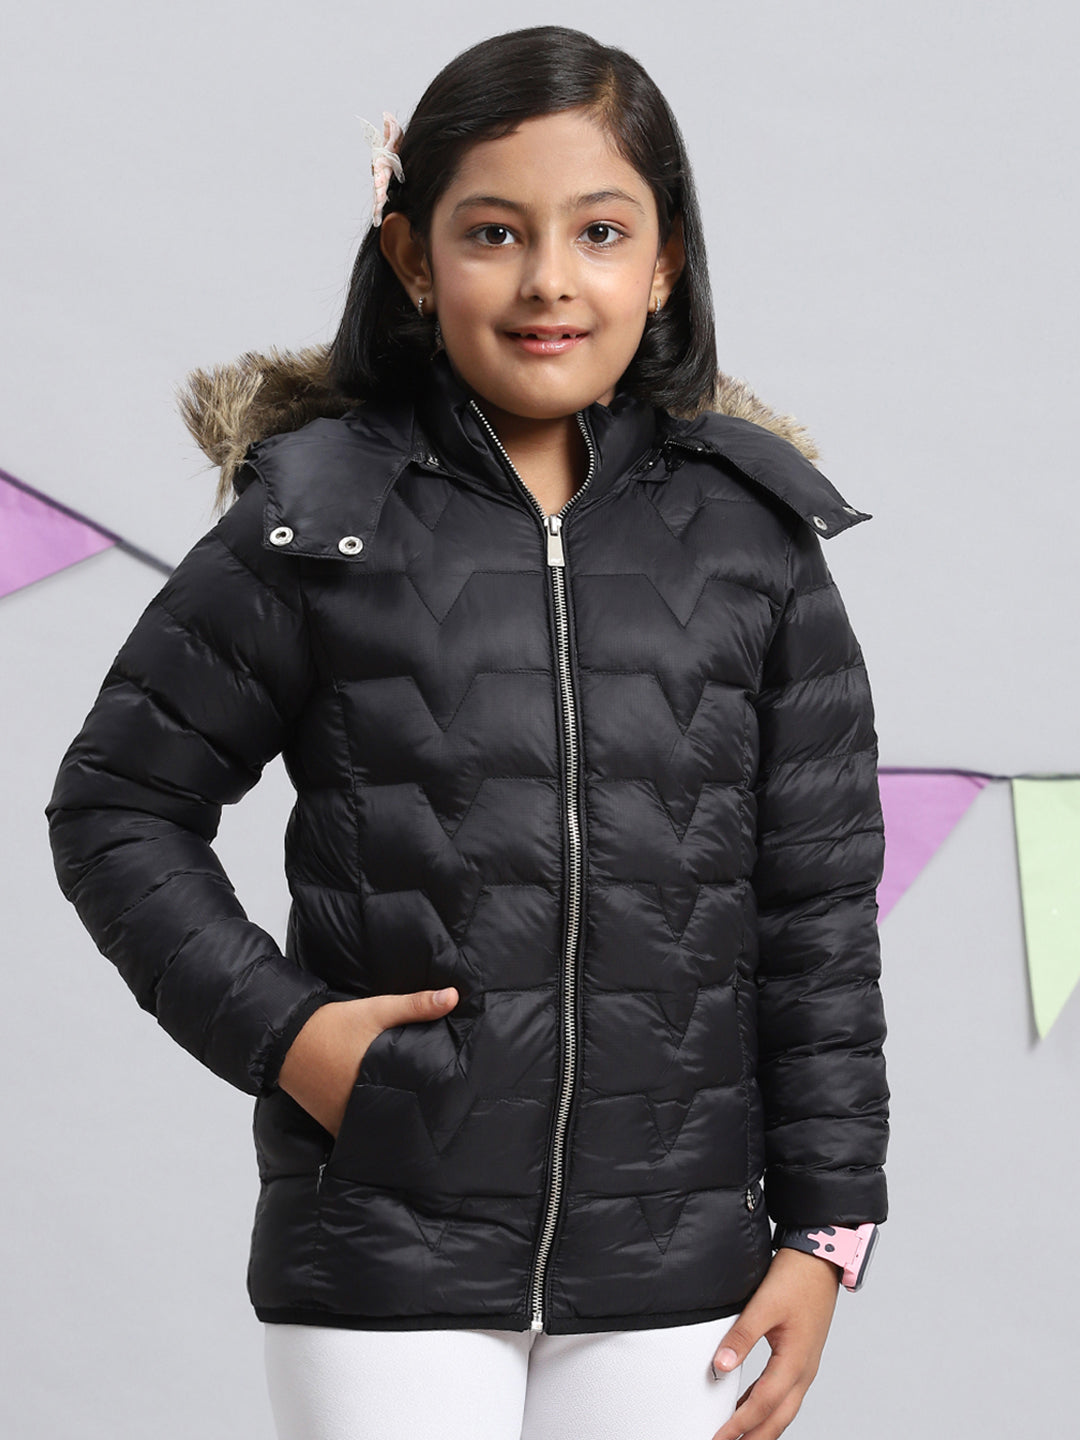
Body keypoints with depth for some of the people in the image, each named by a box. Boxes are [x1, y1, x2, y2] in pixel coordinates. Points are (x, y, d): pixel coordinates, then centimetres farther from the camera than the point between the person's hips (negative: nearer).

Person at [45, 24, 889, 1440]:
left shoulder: (752, 537, 3)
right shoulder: (315, 525, -3)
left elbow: (818, 910, 6)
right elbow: (116, 808, 4)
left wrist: (824, 1222, 5)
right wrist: (275, 1031, -7)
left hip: (670, 1270, 2)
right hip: (383, 1267, -2)